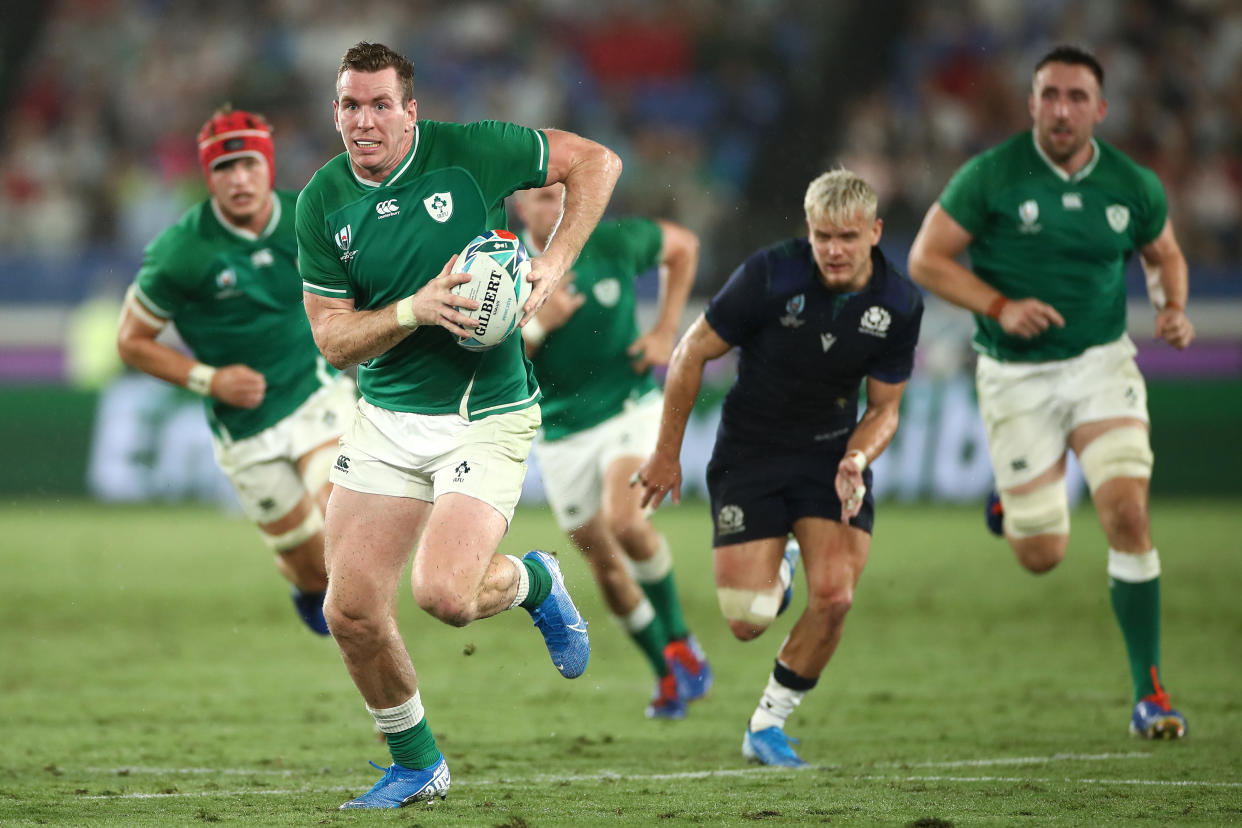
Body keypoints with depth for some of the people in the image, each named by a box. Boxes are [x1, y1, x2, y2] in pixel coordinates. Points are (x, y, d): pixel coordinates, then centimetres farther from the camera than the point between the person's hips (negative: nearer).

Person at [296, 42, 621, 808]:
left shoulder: (470, 153, -11)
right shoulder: (323, 202, -2)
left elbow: (597, 161, 1)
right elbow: (332, 337, -1)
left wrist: (553, 267, -10)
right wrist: (416, 310, -19)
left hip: (486, 417, -4)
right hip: (385, 421, 4)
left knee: (445, 595, -21)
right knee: (352, 612, -2)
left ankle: (535, 582, 15)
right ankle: (417, 765, 22)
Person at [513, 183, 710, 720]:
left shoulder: (614, 241, -10)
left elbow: (682, 245, 11)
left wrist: (665, 331, 2)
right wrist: (539, 326, -29)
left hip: (629, 408, -2)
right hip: (560, 431, 2)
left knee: (624, 521, -27)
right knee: (604, 564, 7)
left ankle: (679, 638, -6)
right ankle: (668, 674, 27)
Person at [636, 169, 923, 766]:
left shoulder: (899, 305, -11)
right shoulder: (770, 275, -20)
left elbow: (884, 408, 2)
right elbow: (691, 353, -8)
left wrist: (856, 459, -20)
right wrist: (666, 453, -3)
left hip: (832, 454, 2)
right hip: (748, 454, -2)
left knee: (834, 598, -17)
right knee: (748, 622, -8)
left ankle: (768, 723, 7)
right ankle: (770, 577, 32)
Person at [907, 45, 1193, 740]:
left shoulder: (1133, 186, -2)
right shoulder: (991, 176, -11)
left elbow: (1165, 253, 17)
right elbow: (927, 258, -7)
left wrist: (1173, 307, -4)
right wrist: (1000, 307, -20)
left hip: (1102, 363, 1)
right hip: (1017, 376, -1)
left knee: (1127, 512, -18)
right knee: (1043, 556, -1)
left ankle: (1149, 690, -7)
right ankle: (1016, 500, 39)